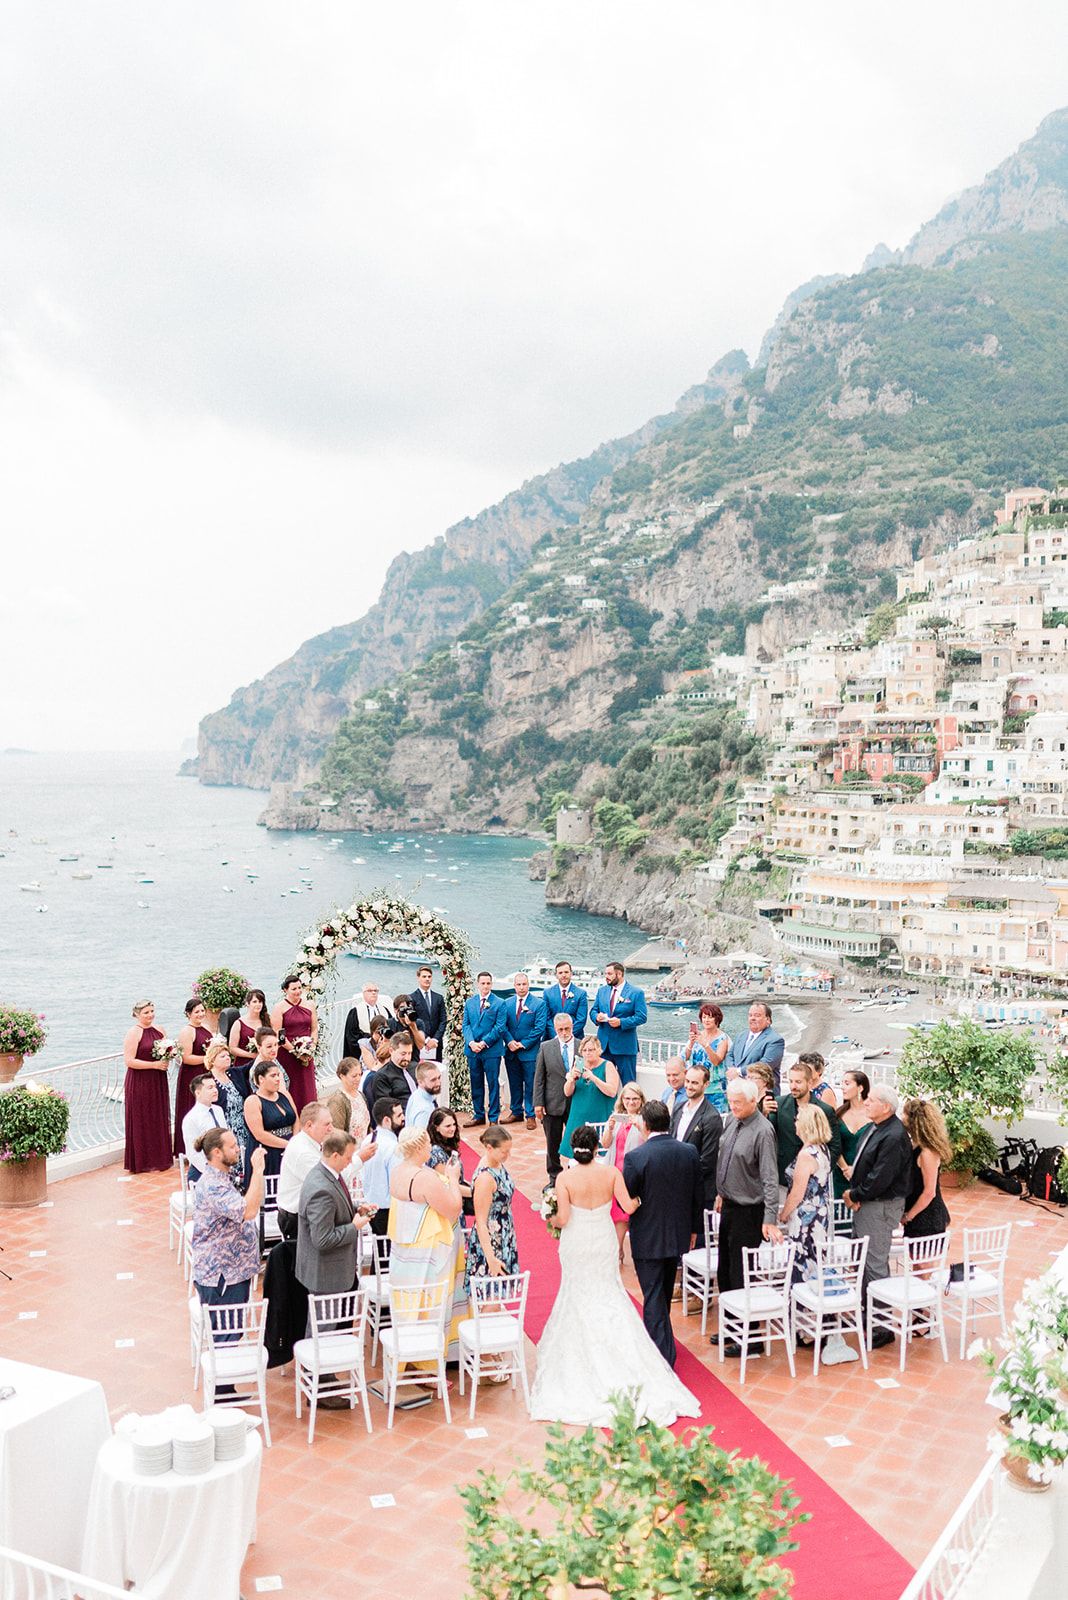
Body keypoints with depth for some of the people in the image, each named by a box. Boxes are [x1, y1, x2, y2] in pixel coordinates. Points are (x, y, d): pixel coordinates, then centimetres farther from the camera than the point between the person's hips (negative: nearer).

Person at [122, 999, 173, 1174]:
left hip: (158, 1081, 6)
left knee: (160, 1119, 10)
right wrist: (155, 1064, -17)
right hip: (139, 1083, -6)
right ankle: (143, 1161, 8)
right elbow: (129, 1061, -17)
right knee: (142, 1122, 0)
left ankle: (160, 1158, 20)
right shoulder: (133, 1033, -11)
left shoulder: (159, 1030, 9)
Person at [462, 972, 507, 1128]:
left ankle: (494, 1117, 8)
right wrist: (471, 1042, -10)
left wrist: (484, 1043, -14)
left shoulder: (499, 1003, -2)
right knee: (476, 1084, 10)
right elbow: (466, 1024, 7)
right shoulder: (469, 1002, 10)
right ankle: (478, 1115, 21)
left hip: (491, 1050, -4)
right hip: (472, 1050, 4)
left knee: (493, 1084, 1)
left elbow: (499, 1027, -7)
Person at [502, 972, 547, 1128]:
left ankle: (530, 1115, 7)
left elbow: (539, 1028, -8)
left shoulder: (538, 1004, -4)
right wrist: (510, 1041, -12)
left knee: (530, 1084, 0)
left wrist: (523, 1044, -13)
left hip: (530, 1051, -4)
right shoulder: (507, 1004, 8)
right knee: (514, 1084, 12)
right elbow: (503, 1026, 5)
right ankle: (516, 1112, 24)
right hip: (511, 1051, 4)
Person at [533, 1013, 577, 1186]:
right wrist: (538, 1103, -4)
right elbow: (539, 1077, 1)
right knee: (553, 1144, 10)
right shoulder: (546, 1047, 1)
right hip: (553, 1104, 1)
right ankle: (554, 1178, 24)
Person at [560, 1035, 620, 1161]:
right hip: (579, 1117, 4)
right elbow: (567, 1093, 8)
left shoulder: (607, 1066, -3)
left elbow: (612, 1092, -15)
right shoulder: (578, 1065, 10)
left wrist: (593, 1077, -24)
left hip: (600, 1119, -4)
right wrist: (572, 1079, -13)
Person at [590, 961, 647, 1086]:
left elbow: (642, 1017, -11)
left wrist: (621, 1022, -21)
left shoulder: (636, 993, -6)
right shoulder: (602, 990, 11)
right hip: (603, 1044, 5)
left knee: (628, 1083, 1)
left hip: (625, 1046, -5)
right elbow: (594, 1010, 16)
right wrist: (597, 1017, -8)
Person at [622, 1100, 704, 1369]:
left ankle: (664, 1358, 2)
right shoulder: (690, 1152, -8)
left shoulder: (635, 1157, -22)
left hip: (648, 1238, -5)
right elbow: (697, 1195, 2)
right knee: (664, 1292, 24)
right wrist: (693, 1229, 14)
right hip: (678, 1234, 5)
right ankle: (656, 1338, 43)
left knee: (653, 1297, 4)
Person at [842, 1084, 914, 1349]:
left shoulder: (894, 1137, -22)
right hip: (865, 1204, 10)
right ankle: (868, 1311, 33)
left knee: (875, 1265, -5)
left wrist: (855, 1195, -12)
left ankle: (882, 1327, 3)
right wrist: (853, 1193, -1)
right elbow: (861, 1164, 14)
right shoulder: (877, 1129, 10)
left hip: (880, 1207, -10)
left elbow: (880, 1178, -24)